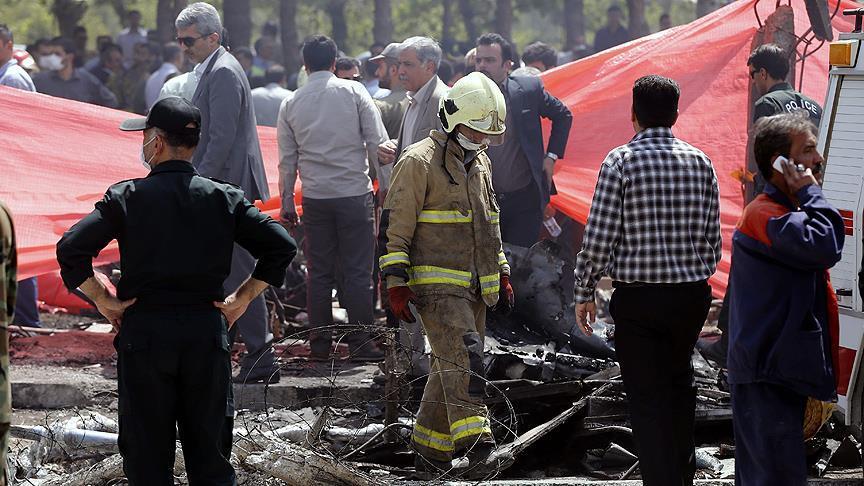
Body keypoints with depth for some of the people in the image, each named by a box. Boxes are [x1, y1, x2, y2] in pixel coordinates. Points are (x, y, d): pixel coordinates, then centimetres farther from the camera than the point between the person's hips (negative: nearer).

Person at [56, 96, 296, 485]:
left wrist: (104, 302, -4)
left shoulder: (126, 197, -5)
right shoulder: (223, 198, 2)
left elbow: (71, 248, -14)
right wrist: (241, 299, 5)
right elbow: (281, 245, -1)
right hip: (207, 331, 2)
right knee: (207, 450, 10)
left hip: (144, 330, -2)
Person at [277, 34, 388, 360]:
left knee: (319, 272, 8)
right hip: (355, 193, -2)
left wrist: (286, 202, 16)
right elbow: (378, 142, -5)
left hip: (314, 197, 2)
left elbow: (287, 159, 9)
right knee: (357, 271, 1)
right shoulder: (354, 92, -2)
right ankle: (361, 342, 0)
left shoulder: (291, 104, 5)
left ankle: (320, 343, 10)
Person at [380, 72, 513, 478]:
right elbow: (396, 226, -10)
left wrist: (501, 273, 24)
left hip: (473, 286, 8)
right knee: (463, 356, -20)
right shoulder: (419, 162, -9)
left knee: (451, 366, 9)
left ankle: (430, 448, 18)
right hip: (436, 285, -8)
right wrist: (396, 283, -14)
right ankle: (475, 443, -27)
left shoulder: (479, 163, 17)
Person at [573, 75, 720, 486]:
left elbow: (598, 237, -11)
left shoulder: (621, 162, -9)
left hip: (637, 297, -4)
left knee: (647, 397, 3)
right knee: (679, 380, 25)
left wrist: (584, 293, 0)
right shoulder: (699, 162, 2)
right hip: (691, 294, 4)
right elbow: (712, 238, 6)